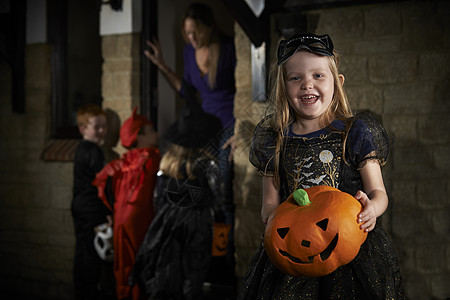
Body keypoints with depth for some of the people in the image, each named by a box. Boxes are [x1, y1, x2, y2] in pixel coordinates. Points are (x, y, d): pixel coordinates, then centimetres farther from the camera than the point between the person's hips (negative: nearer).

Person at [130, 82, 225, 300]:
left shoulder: (167, 161, -2)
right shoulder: (205, 163, -15)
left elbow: (158, 196, 5)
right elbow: (218, 196, -8)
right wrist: (208, 210, 12)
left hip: (167, 221, 4)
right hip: (196, 223, -4)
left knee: (163, 278, 11)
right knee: (193, 276, 6)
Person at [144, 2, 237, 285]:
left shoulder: (229, 48, -14)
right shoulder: (190, 50, 5)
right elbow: (187, 90, 17)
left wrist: (242, 133, -15)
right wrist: (162, 66, 12)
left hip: (231, 126, -6)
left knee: (223, 198, -11)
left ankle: (228, 268, -6)